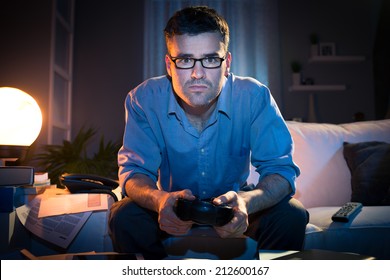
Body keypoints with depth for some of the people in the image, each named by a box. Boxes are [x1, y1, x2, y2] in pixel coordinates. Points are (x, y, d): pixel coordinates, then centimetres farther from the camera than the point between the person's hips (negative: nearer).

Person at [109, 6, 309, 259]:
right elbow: (133, 171, -17)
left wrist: (246, 201, -46)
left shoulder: (254, 97, -20)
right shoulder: (145, 99, -18)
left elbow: (281, 169, -22)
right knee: (124, 217, -27)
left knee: (292, 215, -24)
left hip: (232, 209, 1)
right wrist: (160, 199, -43)